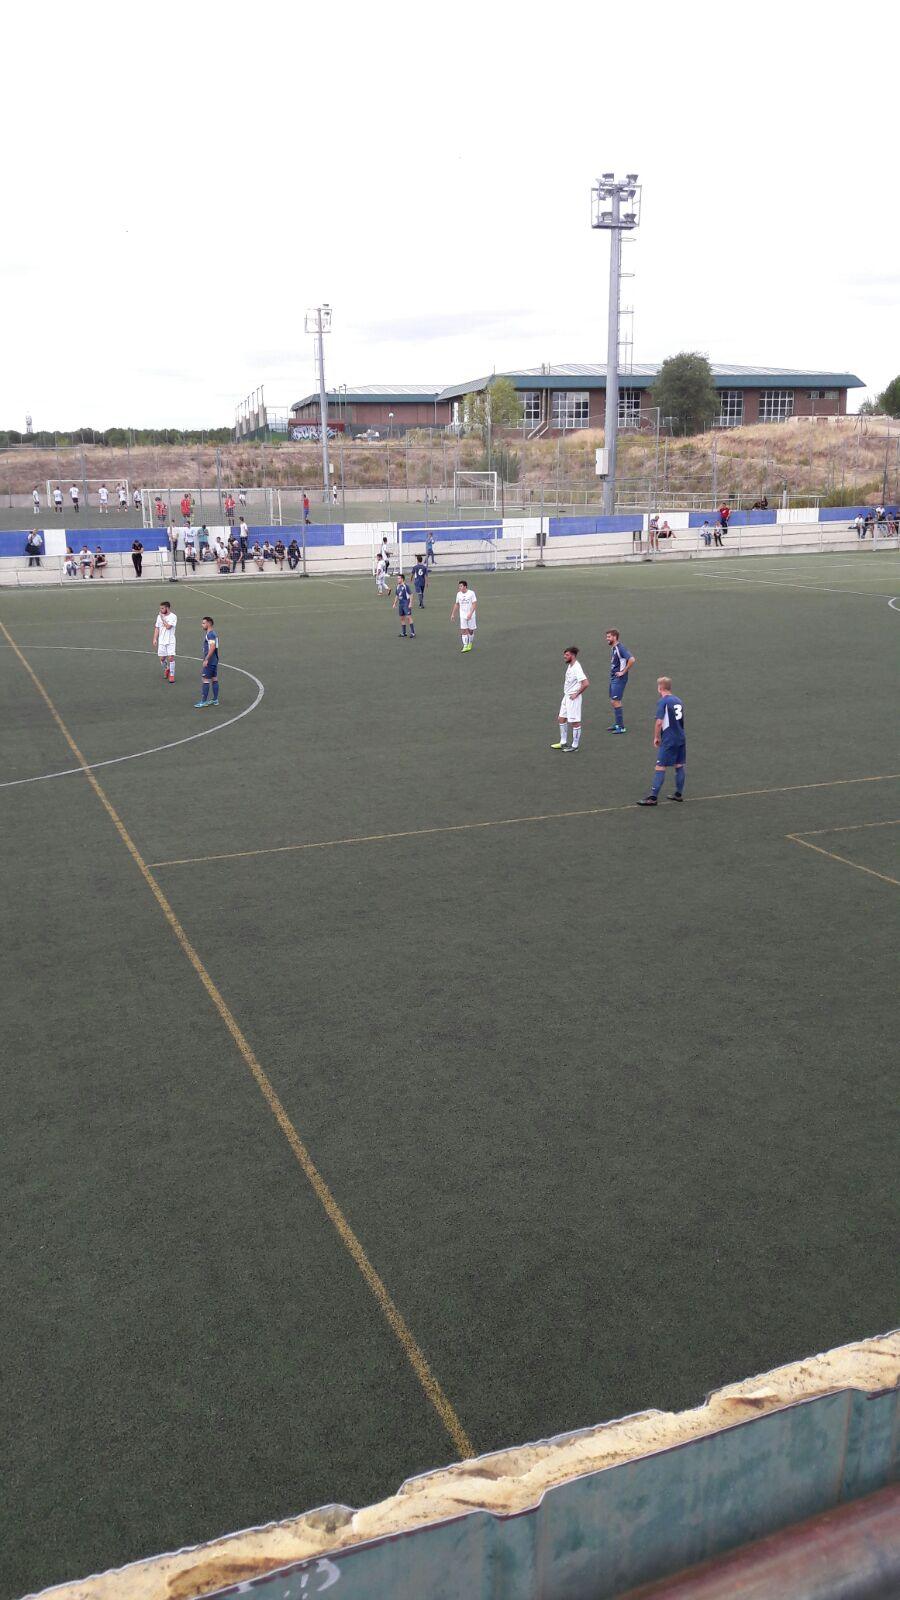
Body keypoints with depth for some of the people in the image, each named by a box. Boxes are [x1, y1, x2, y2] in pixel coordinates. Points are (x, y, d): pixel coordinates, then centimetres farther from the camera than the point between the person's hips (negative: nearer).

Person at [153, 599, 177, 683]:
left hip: (170, 641, -5)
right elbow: (157, 628, 12)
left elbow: (168, 626, -21)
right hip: (161, 641, 5)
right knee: (162, 658, 7)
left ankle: (172, 675, -1)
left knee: (171, 657, -12)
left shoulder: (173, 616, -9)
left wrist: (163, 618, -12)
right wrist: (155, 639, 6)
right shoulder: (159, 616, 7)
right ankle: (166, 669, 35)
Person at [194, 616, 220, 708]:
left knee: (205, 680, -7)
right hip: (215, 660, 10)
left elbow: (212, 647, -26)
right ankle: (215, 700, 16)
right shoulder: (214, 633, 15)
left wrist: (206, 659, -25)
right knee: (214, 679, 12)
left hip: (209, 661, -10)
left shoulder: (210, 634, -16)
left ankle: (204, 701, -5)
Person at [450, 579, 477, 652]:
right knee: (463, 631, -7)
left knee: (471, 630, 8)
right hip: (462, 616, 3)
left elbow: (474, 604, -14)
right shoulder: (458, 594, 3)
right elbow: (456, 604, 15)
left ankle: (470, 643, 31)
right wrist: (453, 614, 13)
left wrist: (470, 614, -25)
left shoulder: (471, 593, -11)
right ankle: (465, 646, -6)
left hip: (471, 615, -3)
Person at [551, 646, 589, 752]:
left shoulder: (577, 668, -21)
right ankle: (563, 743, 27)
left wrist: (576, 694, -19)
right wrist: (567, 693, 16)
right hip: (566, 696, 10)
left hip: (573, 698, -10)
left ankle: (575, 746, 9)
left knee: (575, 722, 0)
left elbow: (586, 683, -28)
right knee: (562, 719, 16)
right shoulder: (569, 665, 8)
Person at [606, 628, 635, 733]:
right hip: (612, 677, 10)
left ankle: (621, 727, -5)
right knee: (612, 701, 15)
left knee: (615, 701, -9)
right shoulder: (612, 648, 12)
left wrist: (623, 672, -21)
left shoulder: (620, 648, -18)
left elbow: (632, 660, -28)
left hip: (619, 678, -10)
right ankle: (616, 724, 25)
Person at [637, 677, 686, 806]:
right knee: (679, 766, 15)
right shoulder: (678, 700, 12)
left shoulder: (662, 702, -11)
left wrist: (656, 737, -3)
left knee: (660, 768, -7)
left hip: (668, 740, -8)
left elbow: (659, 722, -16)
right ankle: (679, 794, 23)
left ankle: (653, 797, -8)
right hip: (681, 738, 8)